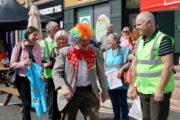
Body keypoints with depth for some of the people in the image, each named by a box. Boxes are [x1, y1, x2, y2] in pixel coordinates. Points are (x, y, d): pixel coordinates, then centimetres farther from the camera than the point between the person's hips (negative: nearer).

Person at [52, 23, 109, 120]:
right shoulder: (65, 52, 0)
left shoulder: (95, 52, 8)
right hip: (70, 93, -1)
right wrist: (63, 86, -17)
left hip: (90, 92, 2)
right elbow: (56, 72, -2)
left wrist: (104, 89, 17)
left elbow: (100, 72, 17)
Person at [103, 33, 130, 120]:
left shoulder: (124, 50, -3)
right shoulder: (106, 53, 14)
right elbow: (103, 65, 18)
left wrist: (122, 69, -19)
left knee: (123, 103, 3)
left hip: (121, 82, -4)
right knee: (114, 103, 13)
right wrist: (104, 72, -1)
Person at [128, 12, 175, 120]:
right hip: (142, 90, 8)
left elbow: (168, 66, -19)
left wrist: (160, 89, -22)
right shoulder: (139, 41, 12)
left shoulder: (162, 40, -12)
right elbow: (135, 64, 17)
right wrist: (132, 85, 12)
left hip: (158, 91, -8)